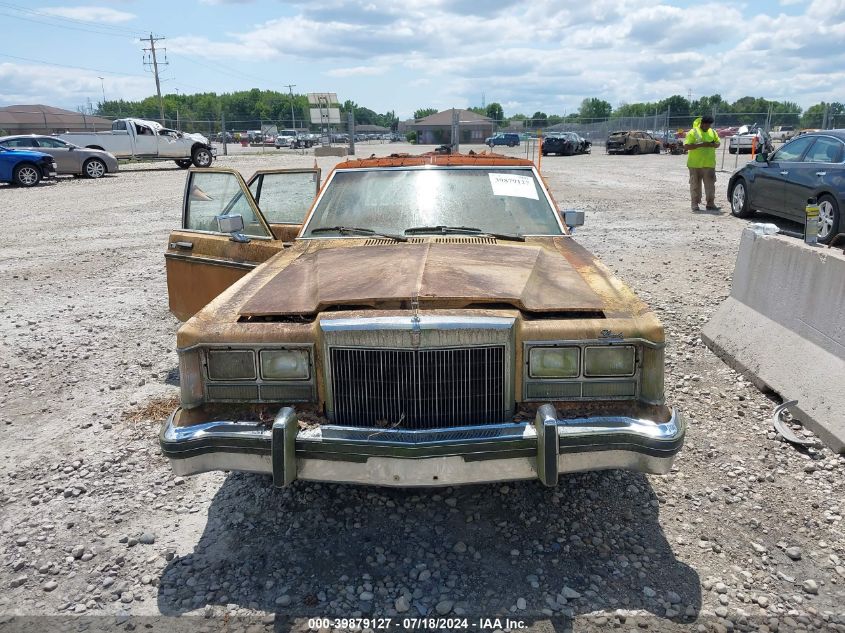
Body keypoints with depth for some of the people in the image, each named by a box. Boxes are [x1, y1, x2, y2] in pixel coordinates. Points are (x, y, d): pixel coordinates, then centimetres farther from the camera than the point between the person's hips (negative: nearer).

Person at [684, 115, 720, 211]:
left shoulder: (713, 132, 10)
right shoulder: (693, 132, -5)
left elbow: (718, 143, 18)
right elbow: (686, 146, -12)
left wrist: (713, 144, -6)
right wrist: (700, 145, -21)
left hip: (709, 164, 4)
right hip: (695, 164, -4)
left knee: (710, 184, 5)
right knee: (695, 185, 3)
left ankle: (710, 203, 12)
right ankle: (695, 203, 11)